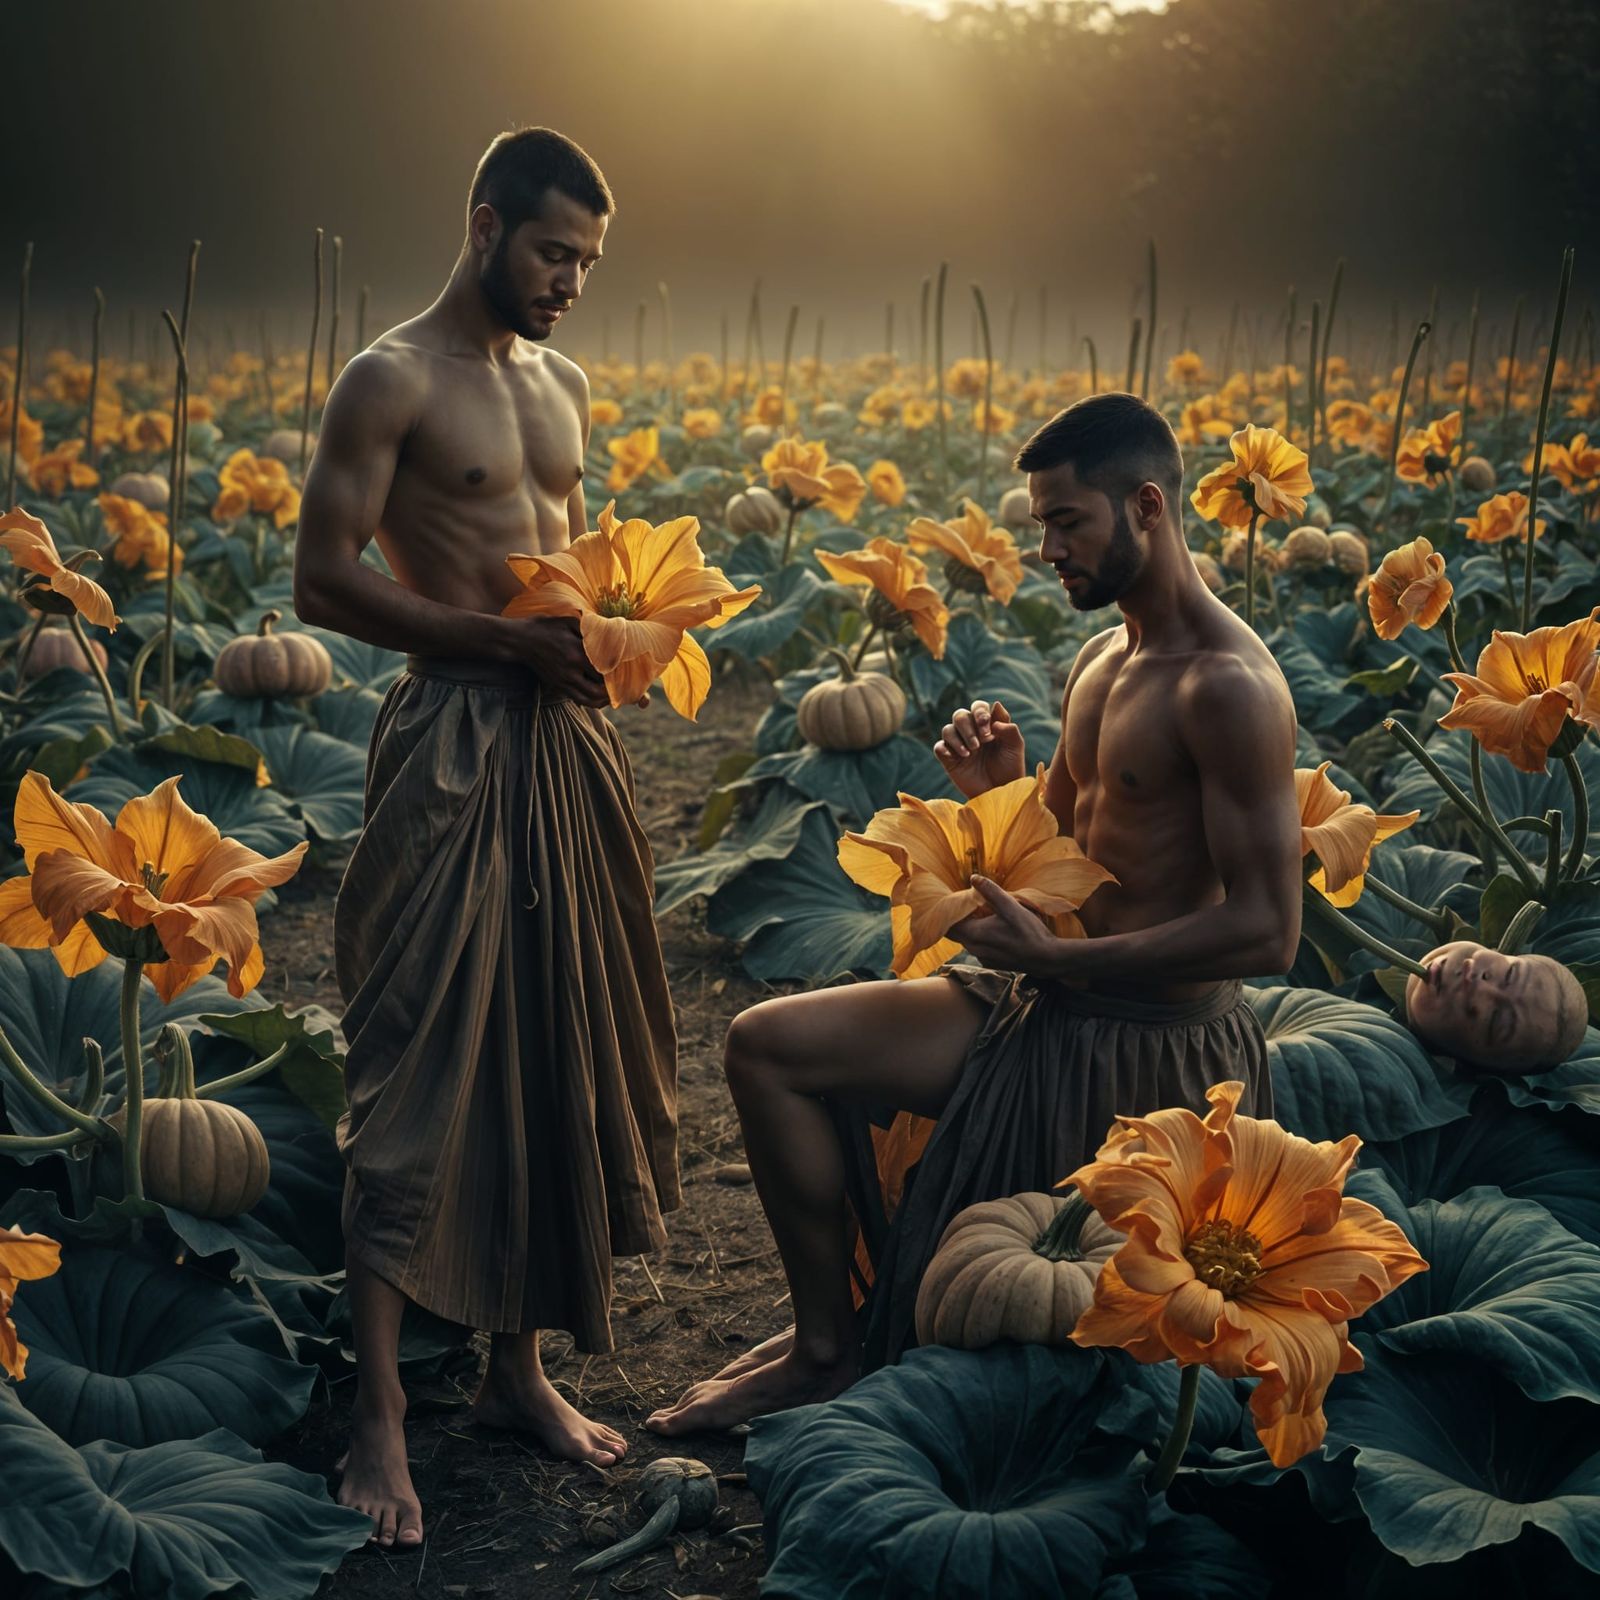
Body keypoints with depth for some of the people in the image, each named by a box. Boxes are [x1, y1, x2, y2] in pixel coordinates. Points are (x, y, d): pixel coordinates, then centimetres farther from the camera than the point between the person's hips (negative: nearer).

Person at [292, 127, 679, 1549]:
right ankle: (379, 1412, 1)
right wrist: (505, 636, -18)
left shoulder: (564, 384, 16)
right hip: (452, 739, -7)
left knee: (550, 1049, 10)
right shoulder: (391, 382, -7)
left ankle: (518, 1367, 22)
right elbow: (325, 584, -11)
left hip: (564, 736, 7)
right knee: (421, 1065, -6)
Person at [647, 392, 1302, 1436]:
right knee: (767, 1045, 8)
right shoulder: (1101, 662, 10)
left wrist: (1056, 959, -22)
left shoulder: (1228, 686, -20)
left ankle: (832, 1352, 13)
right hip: (1059, 1004, 10)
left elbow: (1268, 930, -24)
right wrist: (998, 791, -6)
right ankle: (826, 1334, 13)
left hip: (1152, 1047, -10)